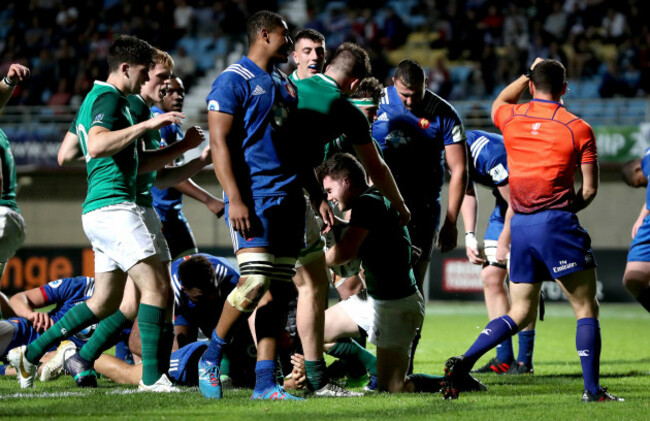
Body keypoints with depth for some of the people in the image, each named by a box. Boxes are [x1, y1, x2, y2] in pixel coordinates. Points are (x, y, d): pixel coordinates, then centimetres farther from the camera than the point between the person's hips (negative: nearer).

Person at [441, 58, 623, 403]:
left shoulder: (511, 118, 7)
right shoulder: (578, 129, -2)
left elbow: (498, 103, 34)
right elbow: (589, 189, 0)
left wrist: (527, 75, 41)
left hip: (520, 226, 5)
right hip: (556, 223, -5)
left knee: (520, 314, 13)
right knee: (586, 309, 3)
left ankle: (463, 362, -3)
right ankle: (592, 389, -5)